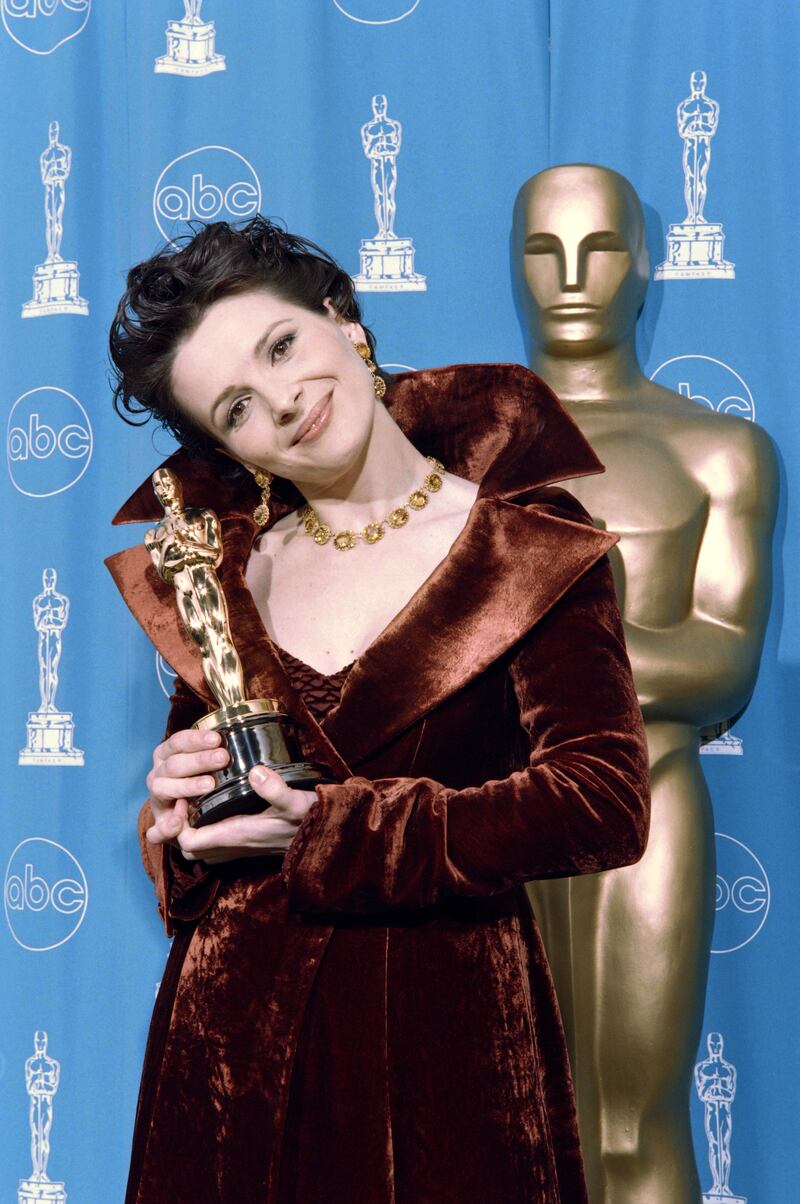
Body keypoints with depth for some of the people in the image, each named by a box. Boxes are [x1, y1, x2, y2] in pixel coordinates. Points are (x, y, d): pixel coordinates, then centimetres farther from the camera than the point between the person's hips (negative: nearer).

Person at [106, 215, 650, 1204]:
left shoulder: (529, 544, -7)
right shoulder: (220, 566, 6)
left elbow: (607, 803, -16)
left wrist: (334, 835, -18)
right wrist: (177, 816, -8)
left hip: (445, 1018, -3)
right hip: (235, 1018, 4)